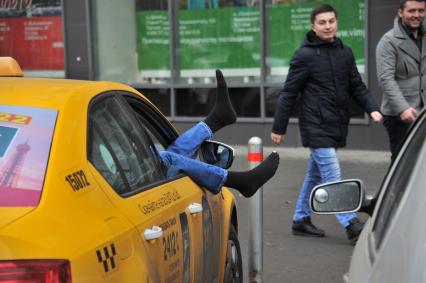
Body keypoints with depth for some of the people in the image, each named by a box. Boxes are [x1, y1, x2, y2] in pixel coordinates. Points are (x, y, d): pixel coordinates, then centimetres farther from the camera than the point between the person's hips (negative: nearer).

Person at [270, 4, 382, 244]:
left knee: (316, 175, 15)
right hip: (316, 126, -7)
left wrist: (372, 108, -3)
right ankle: (352, 226, -11)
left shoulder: (345, 52, 9)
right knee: (333, 177, -10)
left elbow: (357, 87, 14)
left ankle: (301, 220, 27)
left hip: (337, 126, 7)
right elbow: (289, 93, -5)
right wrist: (279, 127, -3)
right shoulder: (305, 55, -8)